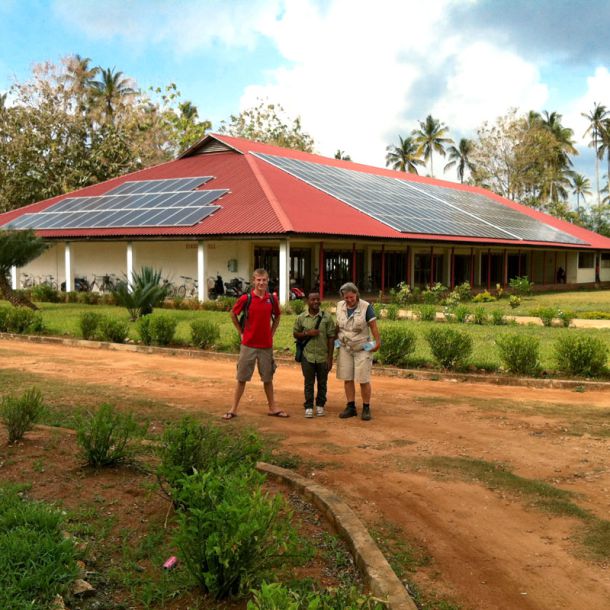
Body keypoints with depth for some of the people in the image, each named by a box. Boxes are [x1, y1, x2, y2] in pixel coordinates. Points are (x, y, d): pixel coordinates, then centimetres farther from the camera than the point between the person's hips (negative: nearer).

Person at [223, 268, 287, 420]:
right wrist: (241, 332, 4)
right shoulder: (245, 299, -7)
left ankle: (272, 408, 23)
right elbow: (233, 314, 6)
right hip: (248, 345, -2)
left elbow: (277, 317, 17)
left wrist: (271, 333, 8)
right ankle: (233, 409, 12)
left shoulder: (272, 299, 0)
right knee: (242, 378, 5)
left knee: (268, 378, 12)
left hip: (266, 345, 2)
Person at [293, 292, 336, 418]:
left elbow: (331, 338, -1)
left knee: (322, 383, 10)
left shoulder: (327, 317, -1)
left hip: (323, 357, 0)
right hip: (308, 356, 0)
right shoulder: (301, 318, 2)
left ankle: (320, 405, 24)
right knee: (308, 383, 6)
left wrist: (330, 357, -4)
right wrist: (307, 333, -12)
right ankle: (308, 407, 14)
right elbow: (295, 334, 7)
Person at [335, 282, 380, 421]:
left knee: (363, 380, -4)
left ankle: (366, 408, 9)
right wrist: (336, 339, 14)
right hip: (345, 348, 4)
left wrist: (378, 342, -13)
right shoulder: (340, 306, 1)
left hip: (362, 349, -4)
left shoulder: (366, 307, -13)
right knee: (347, 379, 5)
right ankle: (351, 407, 15)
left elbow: (373, 326, -10)